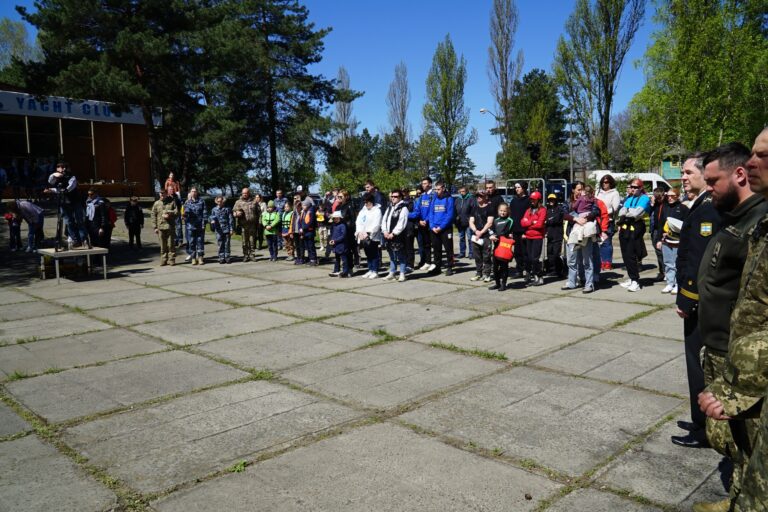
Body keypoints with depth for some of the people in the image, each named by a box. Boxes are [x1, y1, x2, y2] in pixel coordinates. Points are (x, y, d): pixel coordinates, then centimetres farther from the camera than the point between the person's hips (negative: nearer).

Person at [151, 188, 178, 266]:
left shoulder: (172, 202, 4)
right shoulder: (156, 203, 9)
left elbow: (176, 212, 2)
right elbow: (153, 216, 9)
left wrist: (169, 215, -15)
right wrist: (155, 227, 3)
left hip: (170, 226, -2)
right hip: (160, 227, 2)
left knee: (171, 244, 0)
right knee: (163, 245, 5)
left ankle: (171, 260, 7)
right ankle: (163, 260, 12)